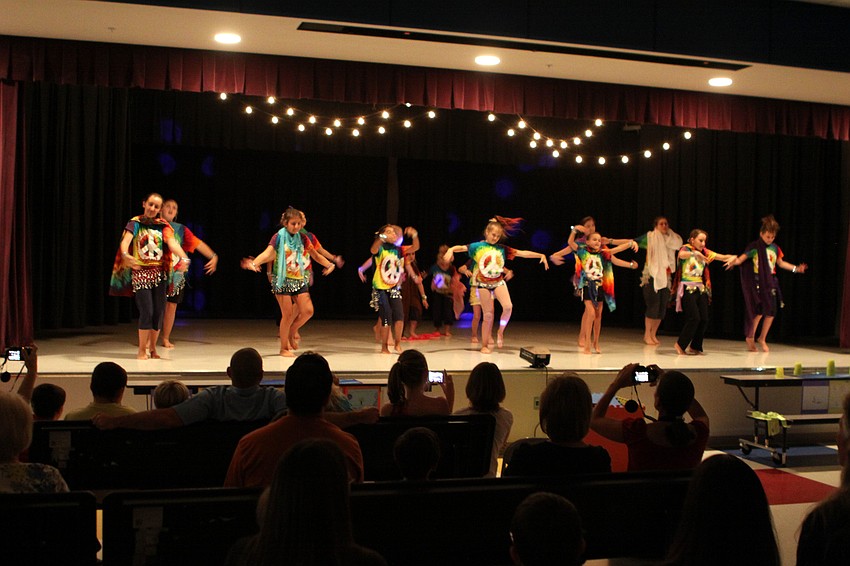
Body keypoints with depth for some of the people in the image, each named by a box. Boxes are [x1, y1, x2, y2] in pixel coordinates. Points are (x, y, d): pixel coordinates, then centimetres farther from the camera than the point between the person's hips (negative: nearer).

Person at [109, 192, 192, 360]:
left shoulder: (163, 225, 5)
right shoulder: (135, 223, -1)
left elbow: (172, 243, -13)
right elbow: (125, 241, -19)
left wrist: (184, 258, -33)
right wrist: (125, 255, -42)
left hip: (159, 272, 3)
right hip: (141, 272, -3)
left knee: (159, 311, 3)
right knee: (146, 311, -9)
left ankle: (152, 347, 18)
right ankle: (142, 350, 4)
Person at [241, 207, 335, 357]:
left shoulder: (302, 238, 7)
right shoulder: (279, 237, -7)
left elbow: (315, 255, 17)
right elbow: (267, 253, -21)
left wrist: (329, 264, 9)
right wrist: (254, 263, -38)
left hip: (299, 279, 5)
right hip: (282, 280, -5)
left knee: (308, 311, -5)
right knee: (288, 314, -6)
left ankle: (292, 330, 24)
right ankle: (284, 348, 9)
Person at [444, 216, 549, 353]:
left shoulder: (502, 249, 6)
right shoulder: (478, 246, -1)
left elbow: (522, 253, 4)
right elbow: (462, 248, -8)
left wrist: (541, 255, -2)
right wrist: (451, 250, -30)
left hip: (498, 282, 2)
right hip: (483, 284, -2)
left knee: (508, 306, -22)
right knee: (488, 315, -2)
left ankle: (500, 331, 4)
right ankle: (484, 345, 11)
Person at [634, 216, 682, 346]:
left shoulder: (671, 239, 12)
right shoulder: (650, 237, -2)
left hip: (665, 277, 5)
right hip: (652, 276, -5)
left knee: (662, 306, 4)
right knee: (653, 305, -8)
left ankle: (653, 334, 14)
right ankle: (647, 335, 3)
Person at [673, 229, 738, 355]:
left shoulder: (704, 252, 13)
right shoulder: (686, 248, -4)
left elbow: (722, 257, 7)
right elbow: (681, 255, -30)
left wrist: (732, 257, -16)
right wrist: (694, 253, -49)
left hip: (700, 289, 6)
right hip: (687, 288, -6)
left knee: (704, 319, -1)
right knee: (694, 318, -15)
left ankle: (695, 347, 13)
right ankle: (680, 344, 0)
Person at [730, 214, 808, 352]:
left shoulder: (775, 248, 10)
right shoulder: (755, 247, -7)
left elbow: (781, 263, 22)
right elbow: (742, 258, -13)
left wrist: (796, 268, 17)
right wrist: (734, 261, -34)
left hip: (770, 282, 6)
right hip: (757, 282, -6)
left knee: (771, 312, 4)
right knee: (760, 311, -10)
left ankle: (762, 338, 20)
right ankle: (750, 337, 6)